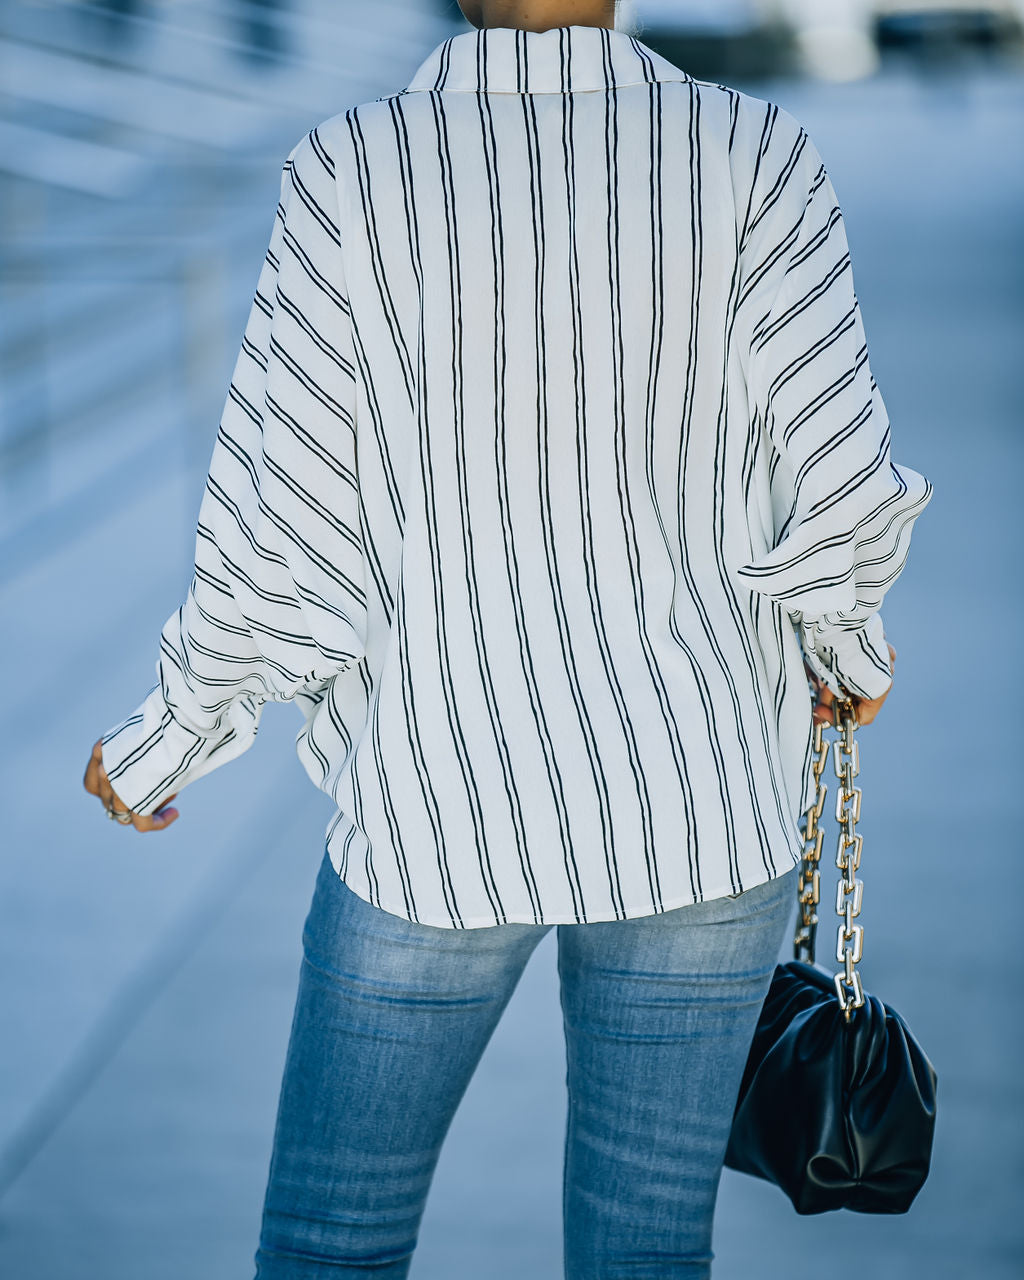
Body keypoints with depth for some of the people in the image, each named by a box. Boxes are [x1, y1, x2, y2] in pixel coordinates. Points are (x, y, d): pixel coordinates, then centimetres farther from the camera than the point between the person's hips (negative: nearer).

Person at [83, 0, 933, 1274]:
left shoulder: (352, 171, -12)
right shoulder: (753, 154, -10)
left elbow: (284, 533, -9)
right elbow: (834, 490, -10)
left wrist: (168, 734, 9)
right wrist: (846, 643, 13)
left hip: (442, 810, -1)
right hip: (698, 810, 1)